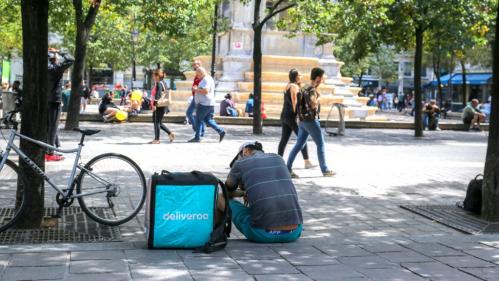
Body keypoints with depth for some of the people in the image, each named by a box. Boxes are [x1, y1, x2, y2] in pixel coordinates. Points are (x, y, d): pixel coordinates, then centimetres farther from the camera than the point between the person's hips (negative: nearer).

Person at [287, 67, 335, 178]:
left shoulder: (305, 88, 13)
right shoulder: (312, 90, -16)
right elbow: (313, 104, -31)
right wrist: (319, 97, -13)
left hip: (303, 121, 9)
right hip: (311, 120, -9)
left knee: (299, 145, 7)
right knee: (321, 145, 2)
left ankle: (288, 168, 2)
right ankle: (325, 170, 9)